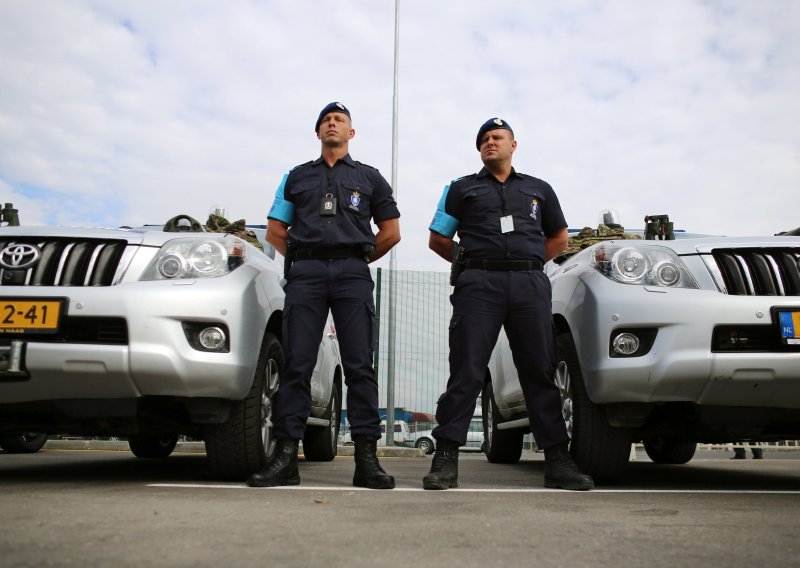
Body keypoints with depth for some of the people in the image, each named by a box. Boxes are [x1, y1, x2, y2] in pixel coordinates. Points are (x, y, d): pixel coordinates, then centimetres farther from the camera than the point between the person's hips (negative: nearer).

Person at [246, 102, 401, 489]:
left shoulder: (369, 177, 20)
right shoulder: (297, 177, 22)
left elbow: (391, 232, 17)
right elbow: (275, 231, 20)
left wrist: (356, 261, 12)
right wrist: (301, 258, 11)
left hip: (352, 275, -1)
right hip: (305, 274, 1)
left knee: (359, 366, -7)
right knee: (296, 364, -6)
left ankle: (366, 460, -8)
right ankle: (285, 457, -6)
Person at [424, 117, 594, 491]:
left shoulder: (539, 190, 23)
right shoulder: (462, 189, 18)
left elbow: (559, 237, 29)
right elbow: (437, 239, 17)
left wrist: (527, 263, 15)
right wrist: (473, 262, 10)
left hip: (530, 285, 2)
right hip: (479, 285, -2)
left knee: (540, 371, 0)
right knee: (467, 371, -8)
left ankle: (557, 460, 3)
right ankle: (446, 457, -7)